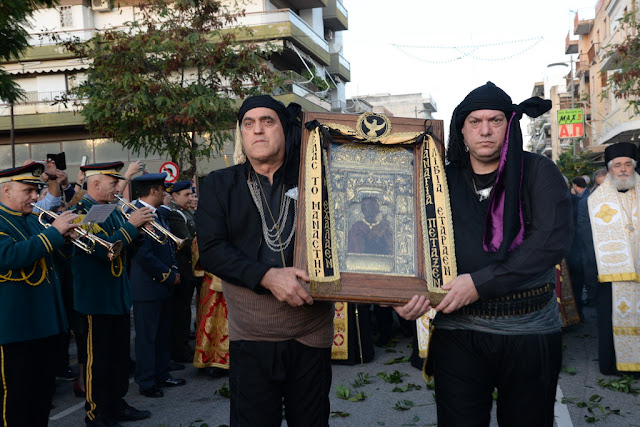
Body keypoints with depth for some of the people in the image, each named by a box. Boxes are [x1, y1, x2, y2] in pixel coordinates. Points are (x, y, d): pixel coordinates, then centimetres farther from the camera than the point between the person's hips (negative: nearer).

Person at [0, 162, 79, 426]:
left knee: (44, 390, 17)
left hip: (46, 320, 8)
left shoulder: (32, 219, 14)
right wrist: (53, 231, -24)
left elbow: (48, 257, 20)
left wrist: (64, 235, 0)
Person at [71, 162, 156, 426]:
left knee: (119, 354, 16)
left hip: (118, 295, 8)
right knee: (98, 357, 3)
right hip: (97, 297, -8)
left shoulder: (112, 210, 11)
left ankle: (116, 404, 29)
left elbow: (126, 249, 13)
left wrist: (140, 225, -3)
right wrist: (131, 225, -21)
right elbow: (104, 249, -26)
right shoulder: (82, 212, -15)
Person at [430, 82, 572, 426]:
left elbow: (553, 240, -15)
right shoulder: (445, 180, 5)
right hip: (458, 333, 1)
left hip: (530, 333, -1)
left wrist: (480, 282, -19)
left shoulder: (537, 172, -1)